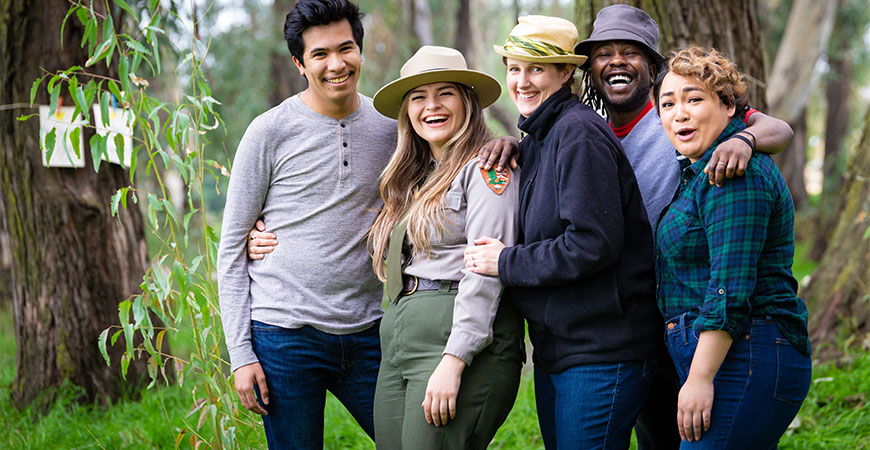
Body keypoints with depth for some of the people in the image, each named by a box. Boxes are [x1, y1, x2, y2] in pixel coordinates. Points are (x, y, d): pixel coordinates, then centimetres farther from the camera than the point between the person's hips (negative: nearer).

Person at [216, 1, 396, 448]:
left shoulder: (391, 126, 6)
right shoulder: (270, 132, -3)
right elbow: (232, 248, -1)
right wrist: (240, 353, -7)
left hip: (368, 334, 4)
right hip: (286, 335, -3)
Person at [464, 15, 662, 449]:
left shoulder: (579, 133, -15)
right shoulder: (535, 140, 14)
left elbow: (593, 244, -23)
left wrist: (507, 263, -14)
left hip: (601, 352, -10)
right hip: (554, 349, 10)